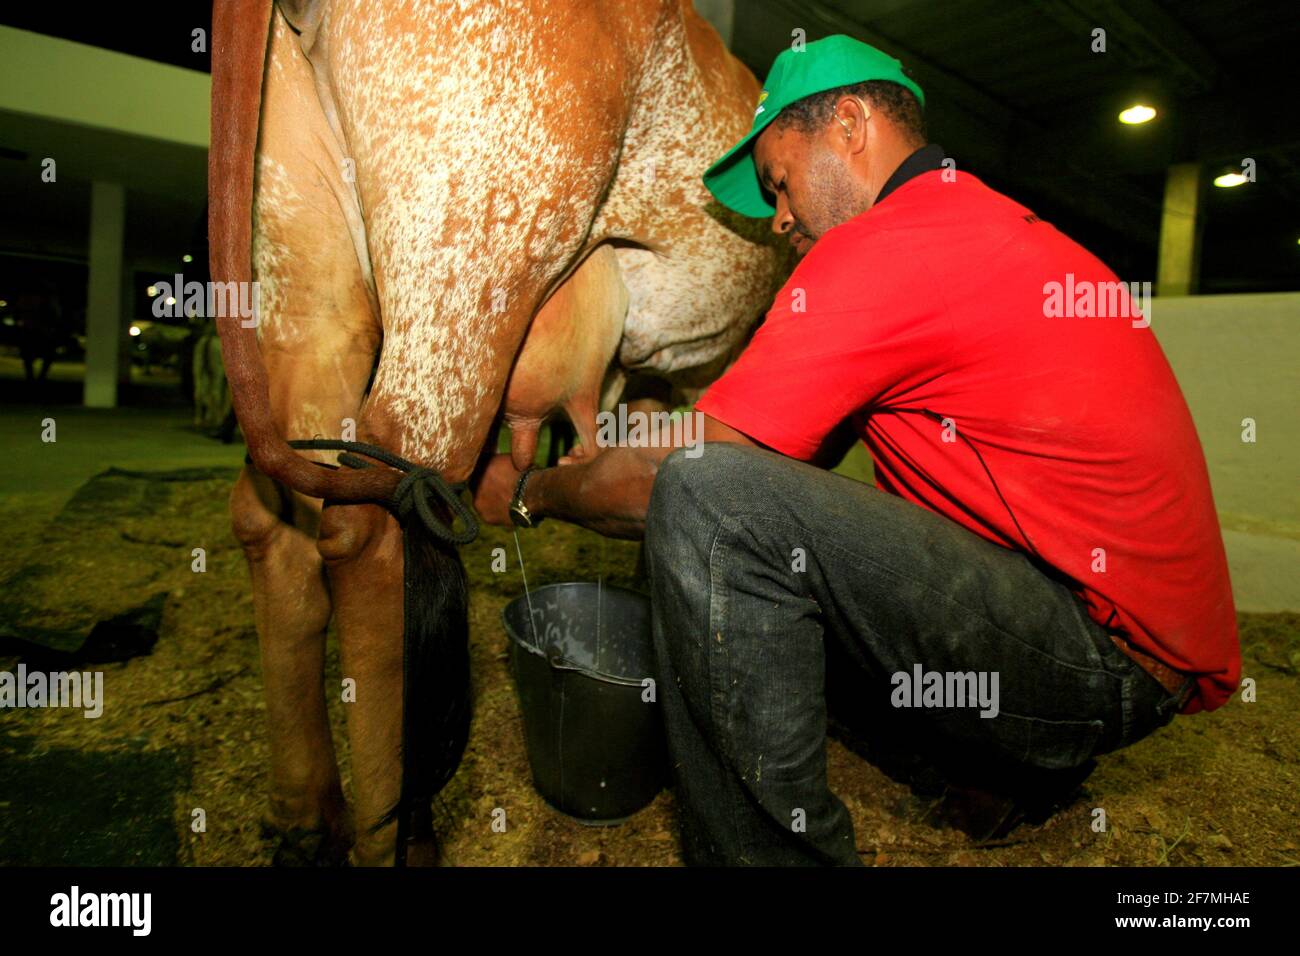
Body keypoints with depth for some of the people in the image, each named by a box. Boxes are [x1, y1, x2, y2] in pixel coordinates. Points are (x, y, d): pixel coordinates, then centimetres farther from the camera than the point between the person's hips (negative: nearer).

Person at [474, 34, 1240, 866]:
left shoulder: (879, 252, -17)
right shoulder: (998, 224, 15)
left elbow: (666, 481, -13)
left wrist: (527, 494, 6)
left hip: (1111, 650, -10)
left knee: (711, 501, -24)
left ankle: (773, 844, -10)